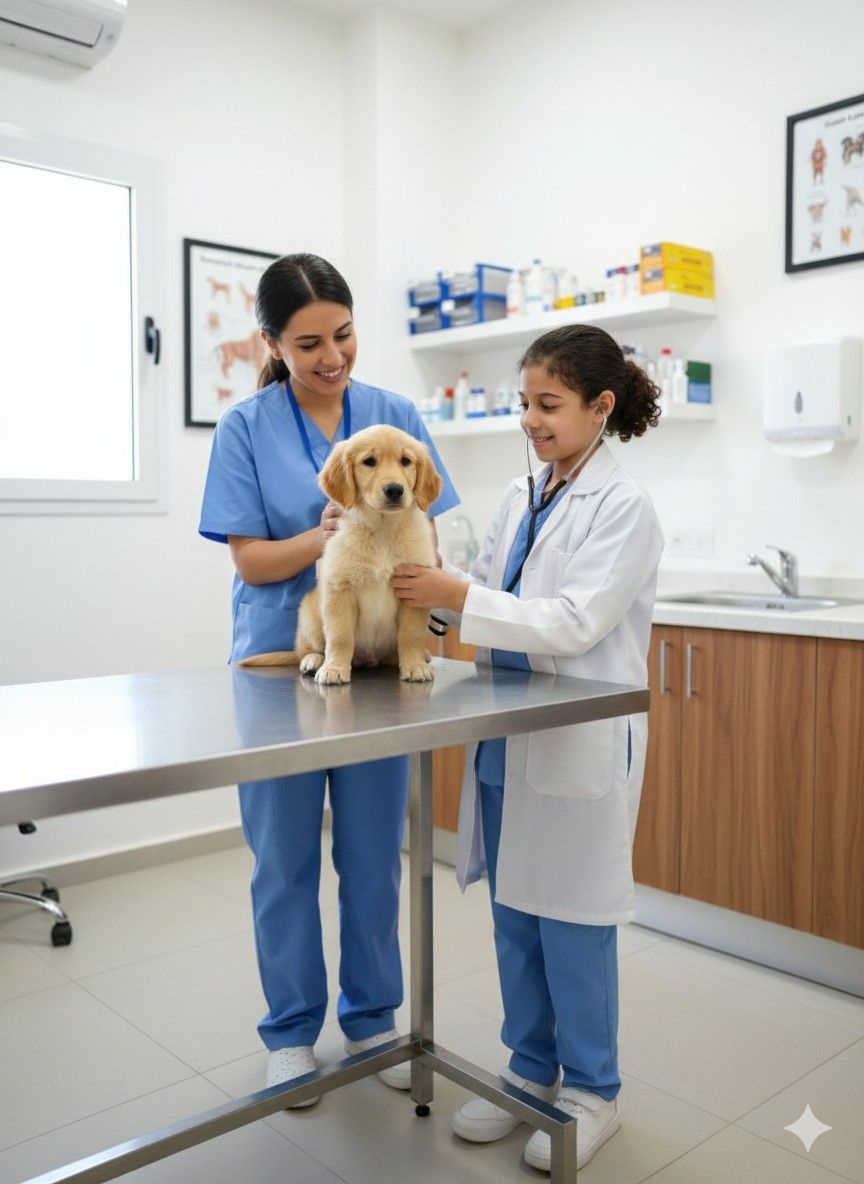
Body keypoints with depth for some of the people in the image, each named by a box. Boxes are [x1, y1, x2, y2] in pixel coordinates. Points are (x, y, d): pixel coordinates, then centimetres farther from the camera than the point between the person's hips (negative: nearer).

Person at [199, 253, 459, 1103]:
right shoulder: (245, 427, -5)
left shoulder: (394, 415, 1)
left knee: (373, 853, 11)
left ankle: (371, 1019, 31)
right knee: (284, 858, 9)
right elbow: (249, 561, -8)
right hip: (279, 660, -1)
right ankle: (291, 1029, 28)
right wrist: (324, 536, -26)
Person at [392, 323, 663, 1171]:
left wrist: (458, 596, -27)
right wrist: (430, 587, -8)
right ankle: (531, 1069, 35)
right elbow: (490, 599, 10)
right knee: (514, 914, 16)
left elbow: (573, 623, -22)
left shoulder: (623, 508, -12)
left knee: (571, 921, 5)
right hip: (508, 737, 7)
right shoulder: (521, 498, 9)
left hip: (580, 743, -7)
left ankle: (591, 1092, 26)